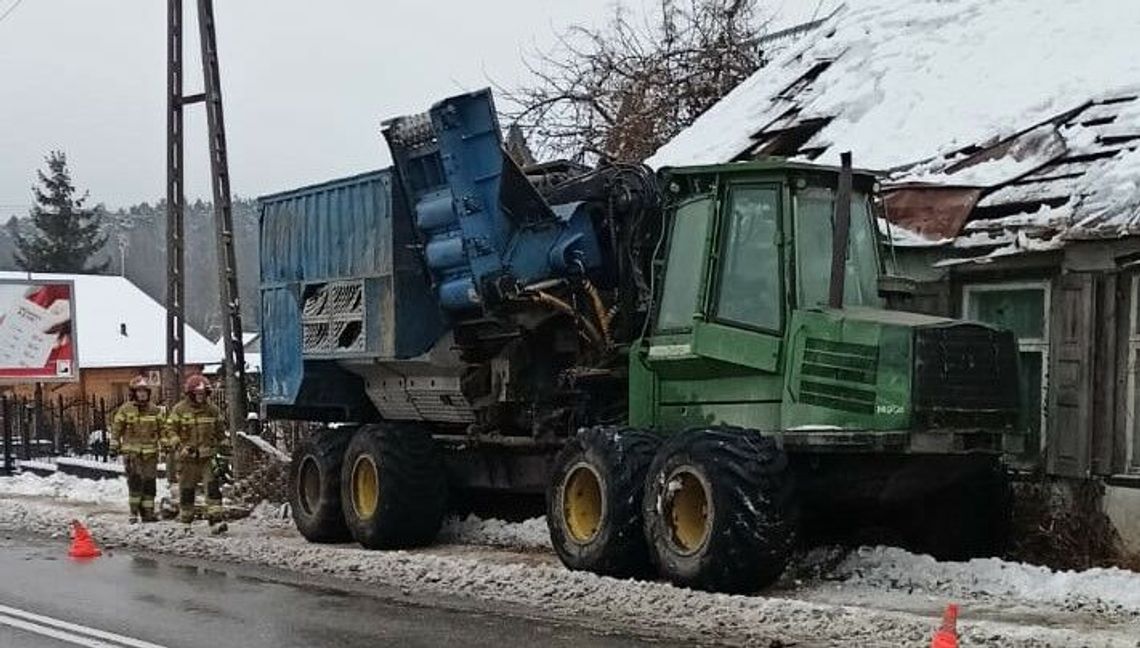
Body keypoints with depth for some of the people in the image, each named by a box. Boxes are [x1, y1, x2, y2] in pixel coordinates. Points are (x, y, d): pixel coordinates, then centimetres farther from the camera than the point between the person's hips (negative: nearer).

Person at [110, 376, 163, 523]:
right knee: (135, 480, -14)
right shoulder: (125, 409, 2)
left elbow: (162, 429, 15)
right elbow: (116, 428, 5)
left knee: (149, 483, 6)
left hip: (150, 453, 3)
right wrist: (114, 444, 0)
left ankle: (148, 512, 14)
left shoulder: (155, 410, 10)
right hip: (131, 451, -3)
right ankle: (134, 512, -9)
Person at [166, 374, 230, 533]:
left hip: (208, 456, 1)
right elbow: (170, 430, -2)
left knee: (213, 486, -13)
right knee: (187, 490, 7)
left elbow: (220, 431, 19)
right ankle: (185, 521, 22)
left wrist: (225, 449, 16)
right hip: (188, 457, -1)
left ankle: (215, 520, -16)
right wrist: (179, 446, -16)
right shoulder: (180, 409, 0)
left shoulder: (212, 409, 9)